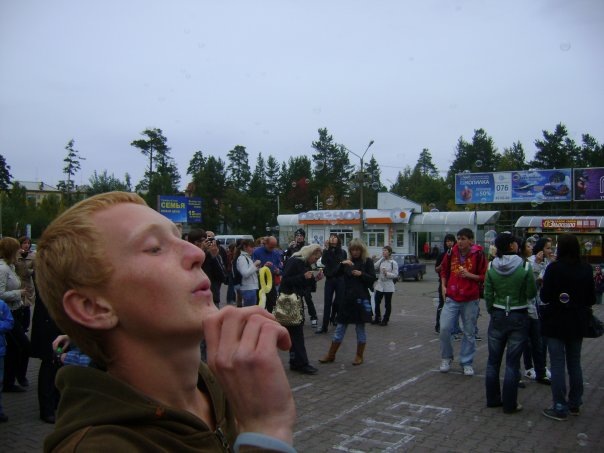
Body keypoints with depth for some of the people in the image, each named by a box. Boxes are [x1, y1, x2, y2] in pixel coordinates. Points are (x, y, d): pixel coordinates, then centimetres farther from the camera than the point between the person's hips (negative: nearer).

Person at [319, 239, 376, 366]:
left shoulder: (367, 261, 0)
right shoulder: (348, 261, 12)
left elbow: (372, 279, -4)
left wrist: (361, 274, -19)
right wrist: (342, 264, -12)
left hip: (361, 299, -4)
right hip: (347, 298, 4)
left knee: (360, 329, 5)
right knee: (340, 328, 7)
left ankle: (359, 356, 18)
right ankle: (331, 355, 15)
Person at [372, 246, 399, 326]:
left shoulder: (393, 263, -6)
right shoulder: (380, 261, 8)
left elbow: (396, 275, -9)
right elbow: (374, 268, -1)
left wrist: (387, 273, -20)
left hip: (388, 287, -4)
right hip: (379, 285, 4)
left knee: (387, 304, 5)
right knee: (377, 302, 6)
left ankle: (385, 320, 16)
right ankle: (377, 318, 19)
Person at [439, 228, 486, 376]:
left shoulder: (478, 254, -7)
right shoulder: (451, 253, 2)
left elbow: (484, 277, -2)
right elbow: (444, 270, 17)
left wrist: (469, 275, -16)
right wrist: (444, 286, 9)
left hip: (470, 300, -2)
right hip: (451, 298, 2)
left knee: (469, 333, 7)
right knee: (444, 328, -4)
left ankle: (467, 363, 22)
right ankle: (446, 358, 18)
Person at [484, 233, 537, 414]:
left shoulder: (491, 268, -5)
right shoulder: (524, 267, -14)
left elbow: (488, 295, -1)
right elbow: (532, 294, -8)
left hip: (498, 317, 3)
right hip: (519, 318, -3)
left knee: (493, 360, 14)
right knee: (512, 363, 5)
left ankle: (492, 399, 24)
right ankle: (509, 404, 11)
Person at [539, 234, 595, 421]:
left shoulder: (554, 268, -15)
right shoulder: (586, 269, -2)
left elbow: (545, 297, -14)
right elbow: (591, 299, 4)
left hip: (555, 323, -4)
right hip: (577, 323, 5)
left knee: (558, 364, 1)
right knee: (575, 363, 16)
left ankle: (560, 408, 5)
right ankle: (575, 404, 27)